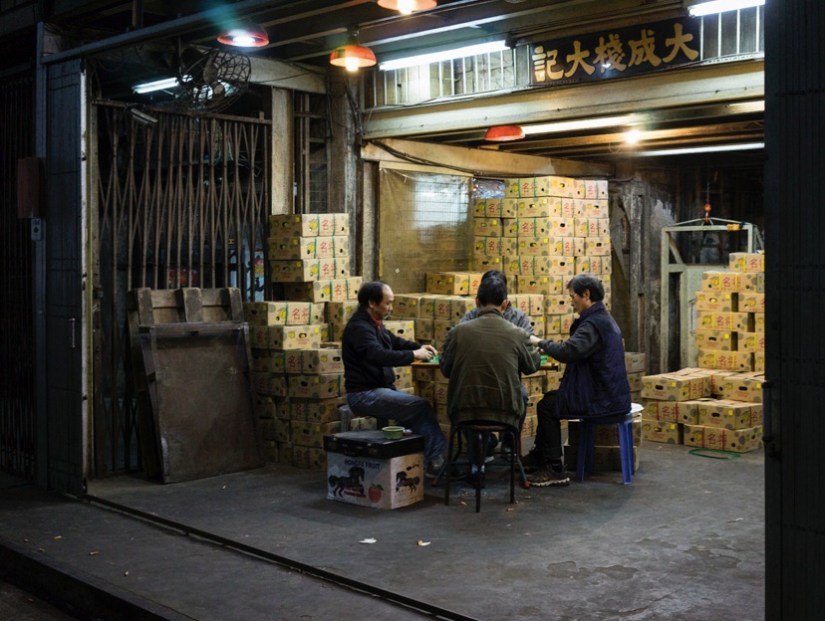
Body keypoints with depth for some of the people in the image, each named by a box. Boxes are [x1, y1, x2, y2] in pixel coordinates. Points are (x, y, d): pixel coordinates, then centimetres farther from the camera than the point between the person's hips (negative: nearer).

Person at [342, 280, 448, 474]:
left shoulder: (374, 323, 13)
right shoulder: (359, 327, -17)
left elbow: (395, 342, 26)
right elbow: (379, 355, -30)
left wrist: (420, 347, 8)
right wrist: (414, 355, -23)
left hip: (381, 388, 9)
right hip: (364, 394, -9)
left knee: (419, 409, -6)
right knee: (420, 406, -14)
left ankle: (434, 458, -9)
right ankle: (435, 458, -6)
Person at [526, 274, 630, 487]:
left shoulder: (594, 322, -20)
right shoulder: (604, 318, 15)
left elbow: (569, 352, -33)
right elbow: (577, 351, 21)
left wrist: (541, 342, -19)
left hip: (602, 400, -11)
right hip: (609, 394, 11)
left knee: (547, 406, -3)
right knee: (550, 398, 19)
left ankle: (555, 469, 2)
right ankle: (539, 456, 30)